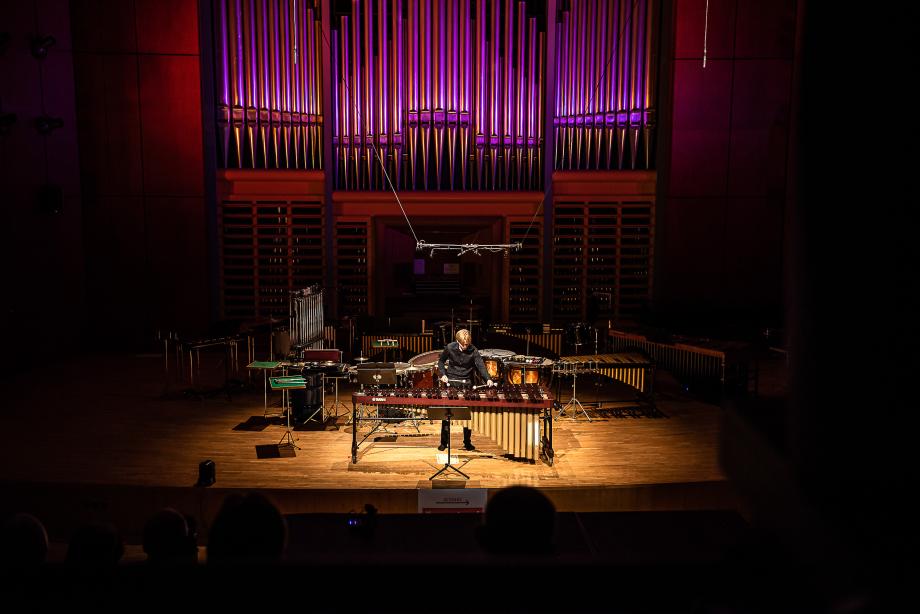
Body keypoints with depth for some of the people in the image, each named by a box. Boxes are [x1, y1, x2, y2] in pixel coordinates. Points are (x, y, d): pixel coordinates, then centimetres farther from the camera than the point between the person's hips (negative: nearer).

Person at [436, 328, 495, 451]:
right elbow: (441, 361, 8)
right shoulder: (449, 348, -7)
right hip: (451, 382, 0)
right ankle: (444, 442, 14)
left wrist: (488, 379, -34)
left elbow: (480, 365, -18)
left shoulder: (473, 350, -10)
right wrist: (442, 374, -6)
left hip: (466, 384, 0)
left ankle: (467, 442, 18)